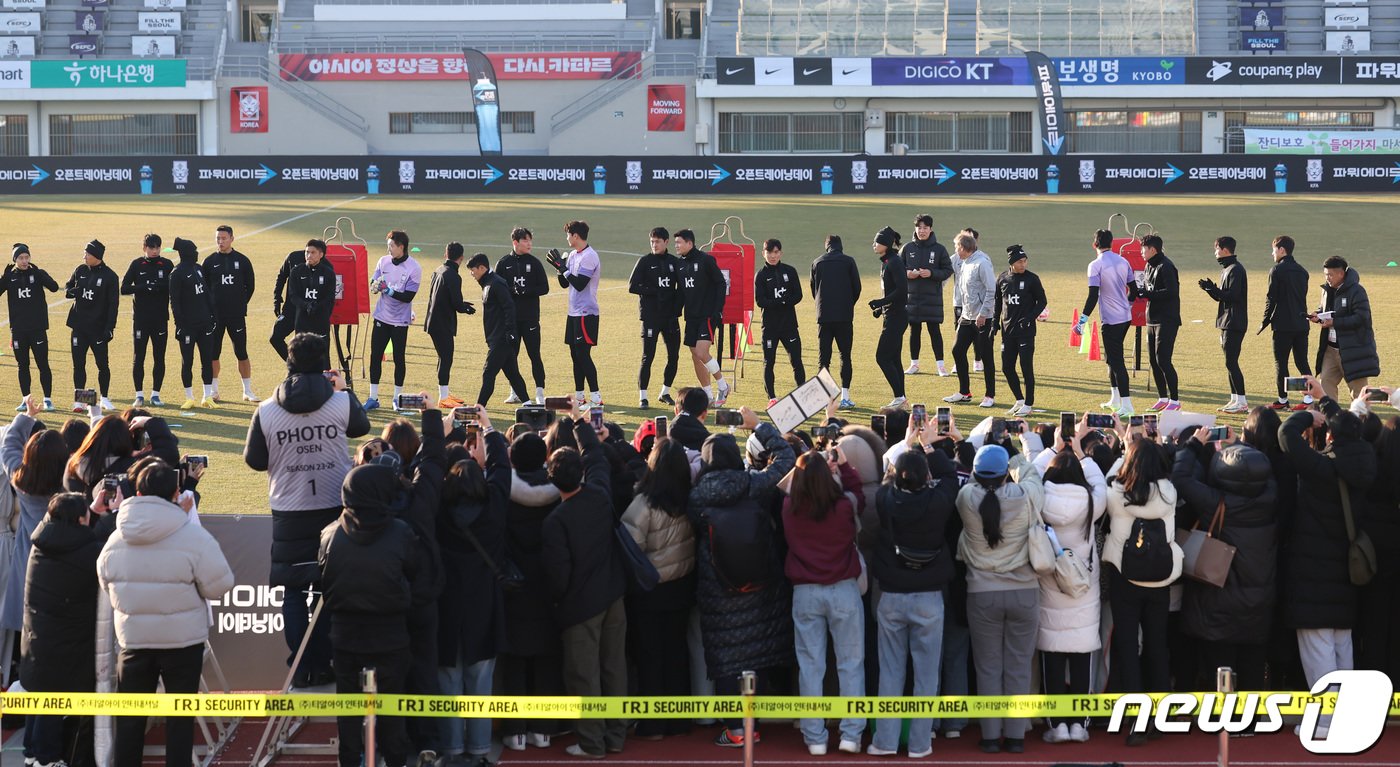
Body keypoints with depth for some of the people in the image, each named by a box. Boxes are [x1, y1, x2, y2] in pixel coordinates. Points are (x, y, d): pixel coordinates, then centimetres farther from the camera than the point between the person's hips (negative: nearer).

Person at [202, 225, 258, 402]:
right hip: (215, 314, 1)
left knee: (242, 353, 0)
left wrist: (242, 303, 5)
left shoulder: (242, 261, 3)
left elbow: (250, 285, 11)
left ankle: (248, 391, 6)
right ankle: (214, 391, 12)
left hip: (237, 315, -1)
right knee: (213, 353, 3)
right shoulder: (210, 261, 3)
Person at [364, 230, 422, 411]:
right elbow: (373, 284, 3)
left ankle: (397, 398, 18)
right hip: (381, 317, 4)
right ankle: (373, 398, 11)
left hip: (400, 320, -4)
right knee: (375, 357, 3)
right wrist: (375, 286, -19)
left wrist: (388, 290, -22)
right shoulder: (383, 261, 3)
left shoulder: (414, 268, -11)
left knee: (399, 359, 4)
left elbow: (408, 297, -14)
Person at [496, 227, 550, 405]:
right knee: (510, 355, 6)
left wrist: (526, 291, -15)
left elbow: (544, 288, 1)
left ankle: (539, 392, 0)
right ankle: (515, 392, 15)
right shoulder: (503, 263, 4)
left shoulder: (534, 262, 3)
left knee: (534, 355, -3)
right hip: (509, 317, 1)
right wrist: (513, 291, -16)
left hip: (530, 317, -1)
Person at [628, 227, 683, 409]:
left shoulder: (675, 262, 7)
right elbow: (632, 287, -6)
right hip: (650, 317, -4)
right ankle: (643, 397, -2)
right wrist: (655, 292, -13)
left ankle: (665, 393, 21)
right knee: (648, 357, -6)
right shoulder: (645, 261, -1)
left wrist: (677, 309, -3)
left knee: (674, 356, 5)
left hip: (670, 317, 4)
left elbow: (682, 288, 9)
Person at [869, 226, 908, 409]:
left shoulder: (894, 262, -15)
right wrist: (881, 308, 14)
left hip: (896, 315, -10)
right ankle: (900, 399, 16)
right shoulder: (886, 262, 14)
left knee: (882, 357, -9)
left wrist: (881, 302, -20)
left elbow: (901, 290, -23)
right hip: (890, 314, 10)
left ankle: (899, 397, -6)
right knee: (893, 359, 12)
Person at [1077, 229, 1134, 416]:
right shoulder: (1123, 261, 8)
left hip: (1111, 319, -7)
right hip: (1126, 317, 8)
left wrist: (1084, 318, -14)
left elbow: (1093, 295, -18)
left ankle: (1126, 405, -12)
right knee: (1112, 357, 21)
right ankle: (1115, 400, 27)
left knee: (1116, 360, -7)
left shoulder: (1096, 265, -13)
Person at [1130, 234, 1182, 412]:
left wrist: (1148, 294, -19)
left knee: (1163, 360, -11)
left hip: (1167, 321, -10)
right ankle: (1163, 398, 21)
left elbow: (1171, 291, -24)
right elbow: (1142, 292, 19)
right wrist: (1134, 286, 1)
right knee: (1153, 361, 11)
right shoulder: (1149, 267, 15)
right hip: (1152, 320, 10)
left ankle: (1175, 400, -5)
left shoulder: (1165, 267, -14)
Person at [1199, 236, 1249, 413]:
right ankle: (1235, 399, 15)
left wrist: (1213, 289, -16)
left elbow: (1232, 296, -21)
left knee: (1231, 362, -11)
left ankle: (1242, 402, -10)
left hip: (1235, 323, -10)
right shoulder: (1226, 269, 18)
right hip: (1227, 323, 10)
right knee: (1230, 362, 11)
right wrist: (1210, 288, 4)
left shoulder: (1235, 270, -14)